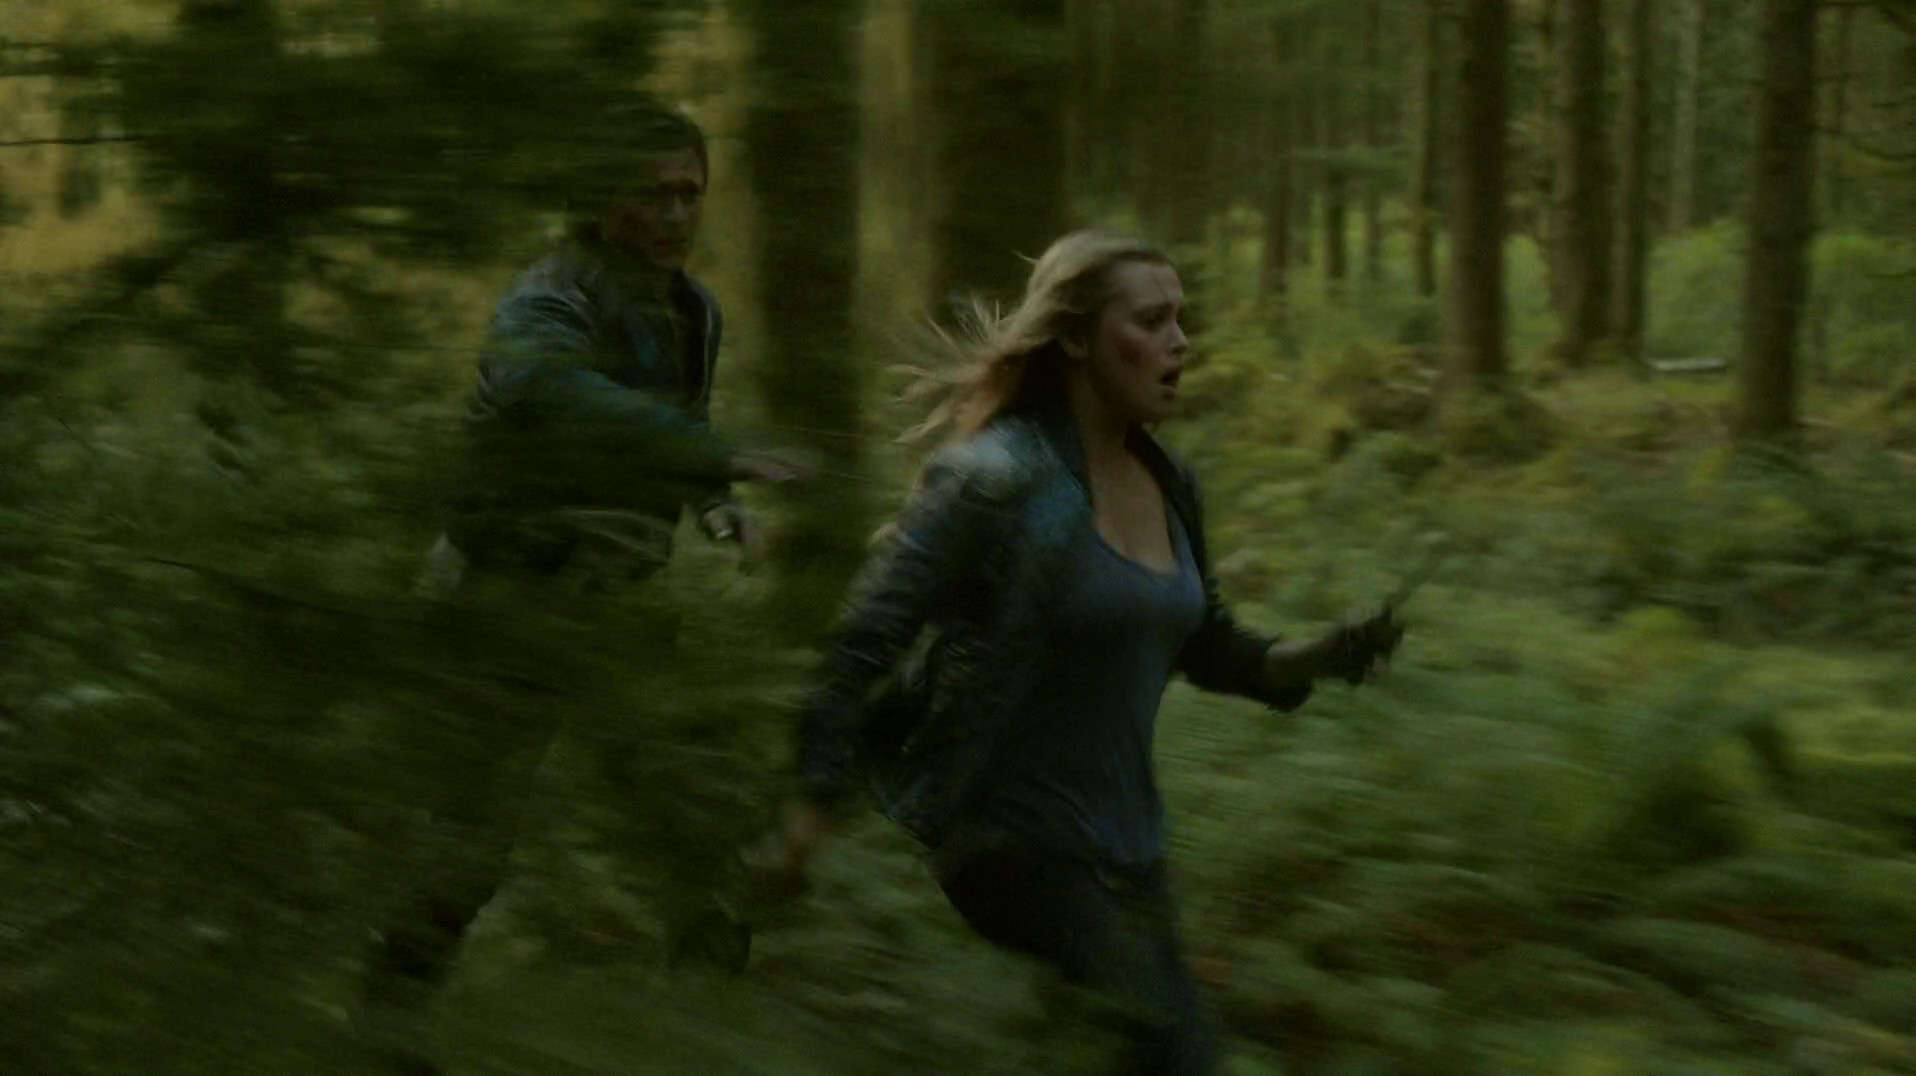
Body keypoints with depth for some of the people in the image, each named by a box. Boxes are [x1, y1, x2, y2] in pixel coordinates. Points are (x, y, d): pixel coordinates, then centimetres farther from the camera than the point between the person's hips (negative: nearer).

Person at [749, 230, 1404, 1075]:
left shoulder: (1167, 486, 7)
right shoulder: (995, 480, -17)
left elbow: (1208, 651, 19)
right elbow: (864, 647, -17)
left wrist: (1322, 655, 1)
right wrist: (802, 828, -19)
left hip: (1123, 845, 8)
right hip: (1011, 837, -8)